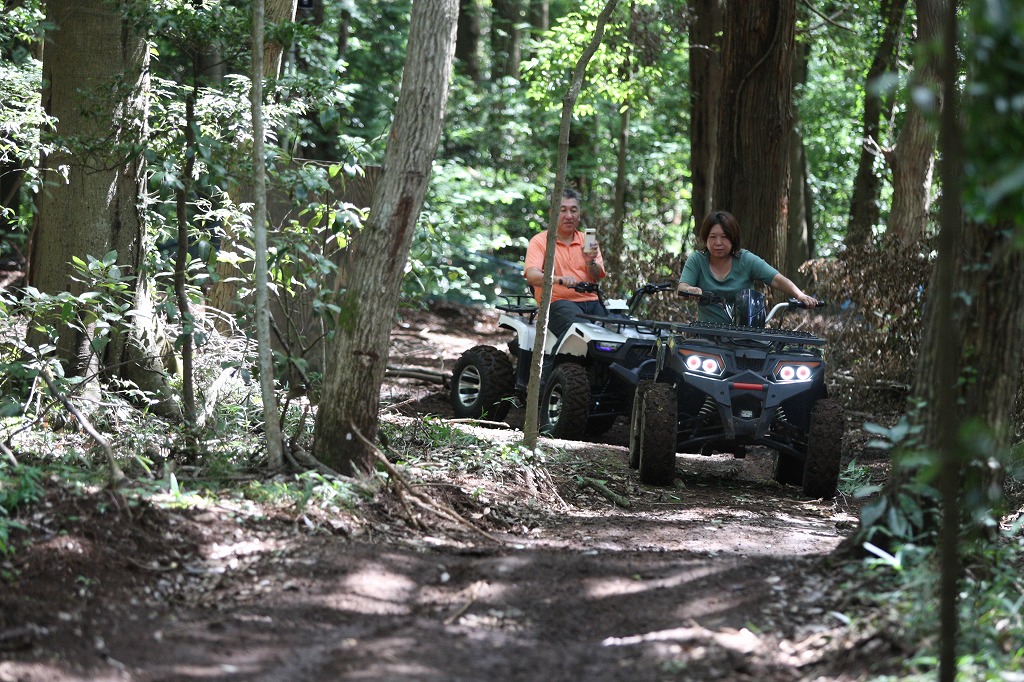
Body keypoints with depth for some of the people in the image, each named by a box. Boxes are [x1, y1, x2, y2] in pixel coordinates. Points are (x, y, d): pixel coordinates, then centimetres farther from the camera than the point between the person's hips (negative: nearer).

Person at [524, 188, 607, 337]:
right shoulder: (539, 241, 5)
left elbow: (597, 276, 7)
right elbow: (532, 276, -11)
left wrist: (590, 262, -16)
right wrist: (561, 280, -30)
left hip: (590, 301, 4)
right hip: (557, 302, -4)